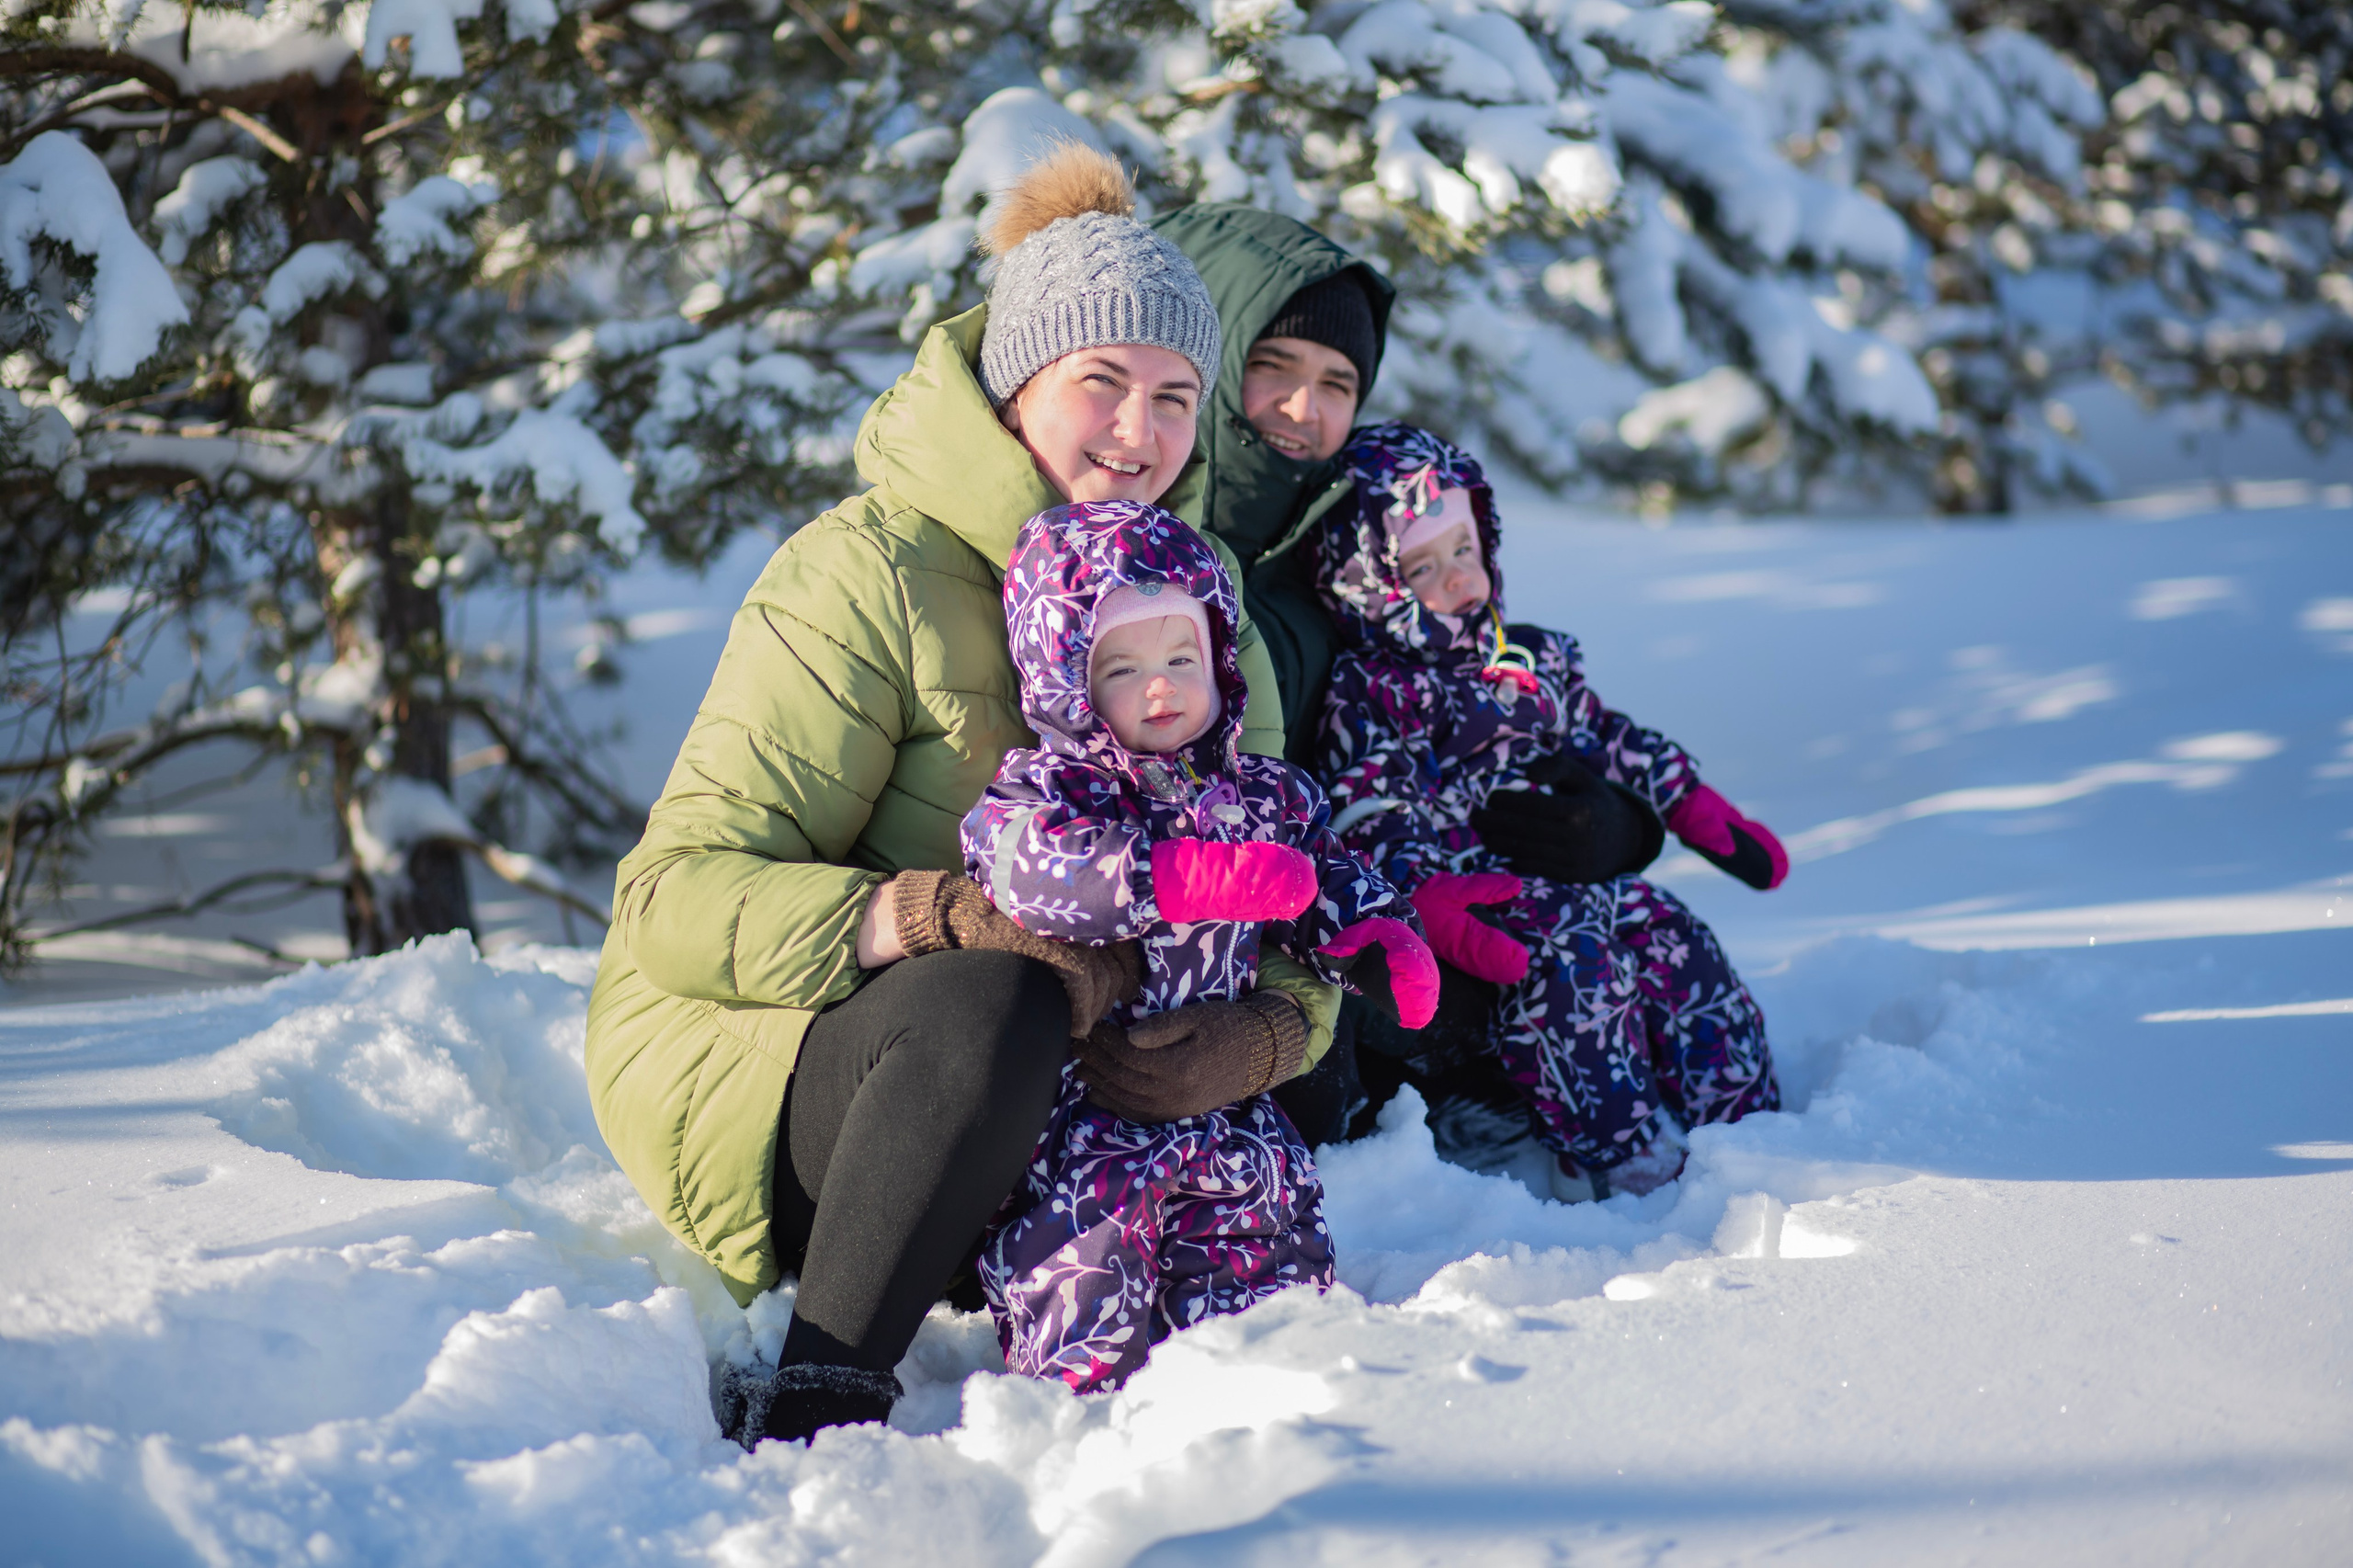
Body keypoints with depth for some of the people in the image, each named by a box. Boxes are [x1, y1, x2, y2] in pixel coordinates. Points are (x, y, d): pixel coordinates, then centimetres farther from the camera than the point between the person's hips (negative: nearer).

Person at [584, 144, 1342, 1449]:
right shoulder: (866, 573, -16)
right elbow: (678, 898, -21)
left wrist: (1268, 1014, -24)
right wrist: (934, 921, -36)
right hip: (746, 1054, -5)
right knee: (993, 1009, -36)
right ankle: (810, 1407, -25)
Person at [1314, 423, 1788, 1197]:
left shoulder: (1538, 658, 19)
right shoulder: (1366, 692, -3)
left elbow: (1609, 739, 29)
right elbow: (1370, 814, -13)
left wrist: (1694, 804, 21)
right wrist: (1429, 893, -28)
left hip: (1581, 873, 7)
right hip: (1478, 893, -7)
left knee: (1677, 944, -8)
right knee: (1572, 961, -31)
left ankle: (1743, 1121, 1)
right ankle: (1619, 1155, -26)